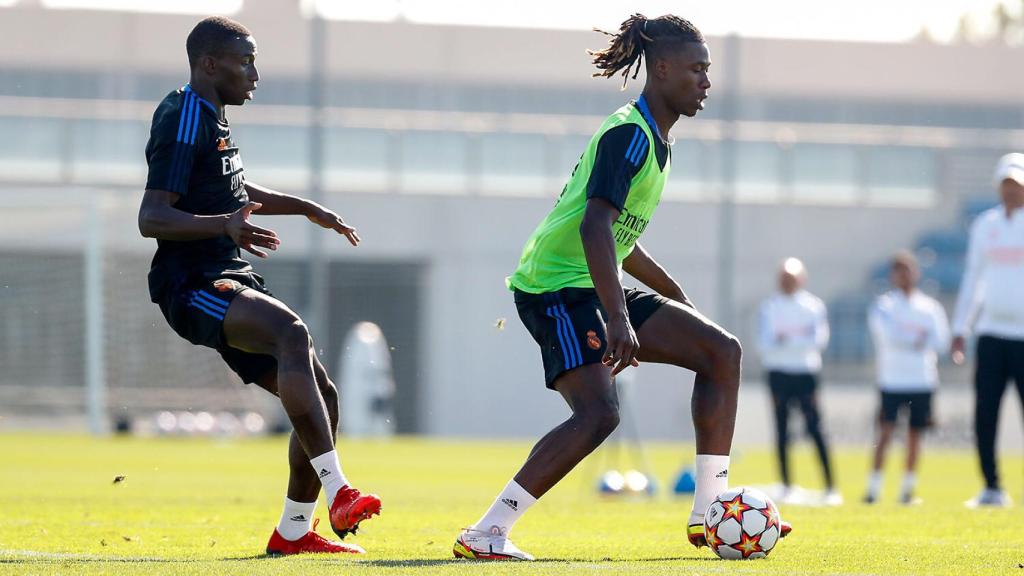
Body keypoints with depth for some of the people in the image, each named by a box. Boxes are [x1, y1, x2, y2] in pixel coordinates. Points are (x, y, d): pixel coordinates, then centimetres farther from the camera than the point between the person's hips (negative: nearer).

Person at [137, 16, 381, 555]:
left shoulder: (211, 118, 19)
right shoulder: (183, 122, -12)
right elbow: (151, 217, -23)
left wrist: (308, 209, 39)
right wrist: (224, 226, -37)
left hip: (231, 284, 10)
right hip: (192, 285, -10)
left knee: (321, 397, 6)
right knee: (292, 332, -36)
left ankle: (293, 531, 19)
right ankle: (337, 490, -44)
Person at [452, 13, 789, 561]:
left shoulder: (653, 140, 16)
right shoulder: (628, 134, -15)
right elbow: (595, 227, -28)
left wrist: (678, 301, 30)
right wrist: (619, 320, -37)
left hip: (596, 288, 10)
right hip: (556, 288, -10)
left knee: (721, 350, 3)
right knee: (599, 412, -25)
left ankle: (708, 515, 2)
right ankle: (485, 535, -22)